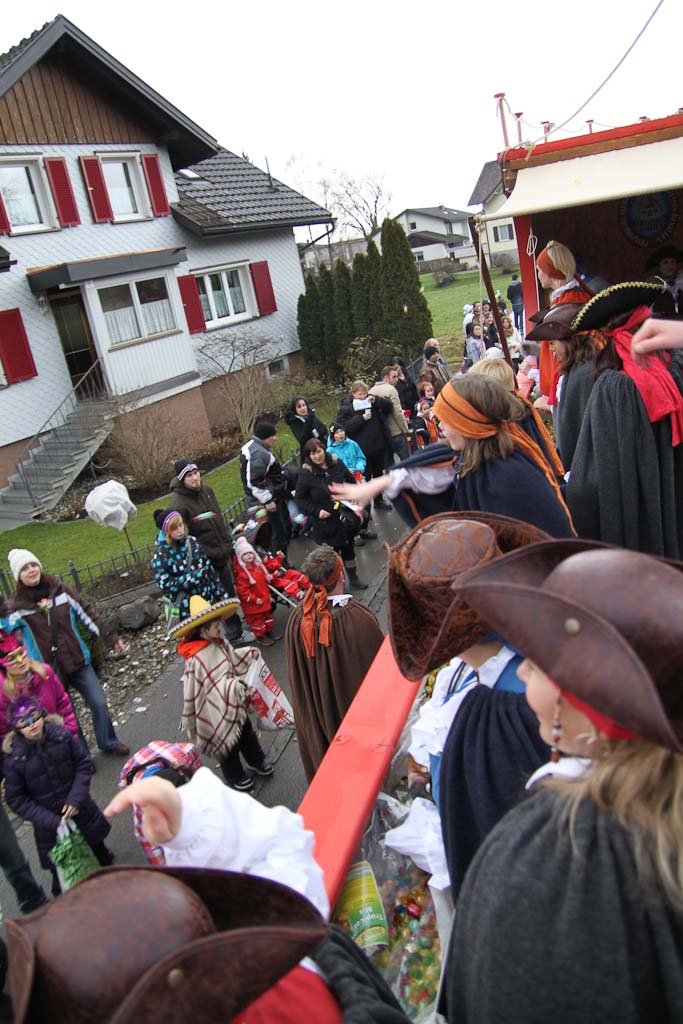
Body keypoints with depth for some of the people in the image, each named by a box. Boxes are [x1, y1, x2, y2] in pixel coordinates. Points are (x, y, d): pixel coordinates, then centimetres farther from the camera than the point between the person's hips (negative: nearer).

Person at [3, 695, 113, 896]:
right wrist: (50, 821, -19)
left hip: (80, 810, 3)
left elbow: (83, 764, -5)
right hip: (50, 826, -2)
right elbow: (16, 800, -12)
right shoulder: (13, 758, -20)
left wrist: (76, 798, -17)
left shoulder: (62, 735, -17)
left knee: (99, 853, 24)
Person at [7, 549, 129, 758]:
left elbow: (87, 614, 4)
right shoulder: (16, 607, -8)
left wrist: (111, 637, 3)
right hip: (50, 670, -2)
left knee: (99, 703, 5)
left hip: (78, 660, 2)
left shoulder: (60, 591, -1)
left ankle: (109, 743, 28)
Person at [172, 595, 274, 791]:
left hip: (234, 704, 7)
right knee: (228, 744, 15)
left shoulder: (220, 643, -6)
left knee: (247, 731, 25)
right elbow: (216, 686, -28)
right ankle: (235, 776, 40)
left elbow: (232, 660, 10)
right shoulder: (196, 659, -31)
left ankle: (257, 760, 50)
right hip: (216, 711, -7)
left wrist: (249, 654, -1)